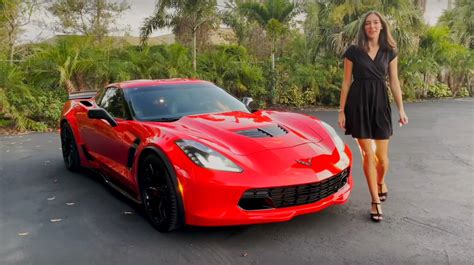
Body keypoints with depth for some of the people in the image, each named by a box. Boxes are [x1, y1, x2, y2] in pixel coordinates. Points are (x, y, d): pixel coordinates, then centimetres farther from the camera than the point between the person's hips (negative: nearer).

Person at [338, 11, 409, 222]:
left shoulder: (389, 52, 7)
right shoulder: (353, 51, 0)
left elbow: (394, 82, 9)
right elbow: (346, 82, 1)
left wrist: (401, 109, 5)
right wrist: (341, 111, -1)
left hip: (380, 103, 2)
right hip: (359, 104, -2)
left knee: (382, 155, 3)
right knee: (368, 155, -1)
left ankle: (381, 182, 38)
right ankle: (376, 201, 13)